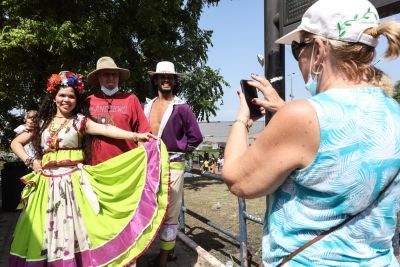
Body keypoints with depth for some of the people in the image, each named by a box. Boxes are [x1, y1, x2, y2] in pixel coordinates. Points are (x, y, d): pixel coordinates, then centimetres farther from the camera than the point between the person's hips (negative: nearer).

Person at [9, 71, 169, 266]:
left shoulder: (80, 121, 1)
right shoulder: (42, 122, 10)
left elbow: (106, 129, -14)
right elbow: (15, 143, 18)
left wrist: (136, 136, -26)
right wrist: (30, 161, 3)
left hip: (73, 181, -3)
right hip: (46, 183, 3)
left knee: (74, 228, -3)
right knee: (45, 231, 7)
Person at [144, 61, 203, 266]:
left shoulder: (181, 107, -4)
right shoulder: (146, 107, 9)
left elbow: (196, 137, -3)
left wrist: (177, 149, -2)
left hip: (172, 166, -5)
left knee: (168, 213, 2)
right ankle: (169, 250, 33)